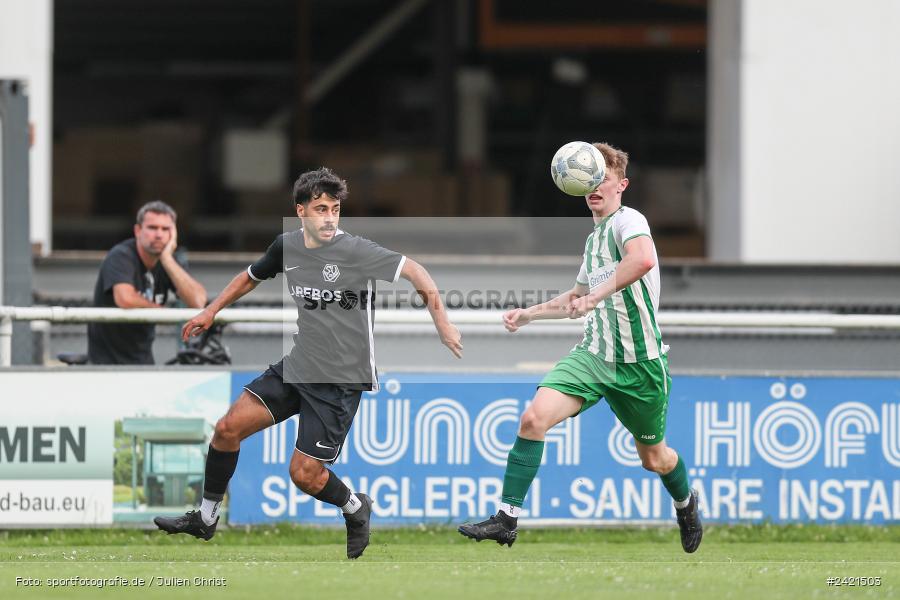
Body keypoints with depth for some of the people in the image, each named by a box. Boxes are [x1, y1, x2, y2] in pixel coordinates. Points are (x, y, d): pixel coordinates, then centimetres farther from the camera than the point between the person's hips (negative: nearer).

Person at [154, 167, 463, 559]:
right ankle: (206, 519, 17)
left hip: (341, 380, -6)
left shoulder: (355, 251, -18)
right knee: (228, 427, 0)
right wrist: (210, 312, 21)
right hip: (298, 366, 6)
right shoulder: (287, 246, 1)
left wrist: (442, 324, -27)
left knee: (304, 474, -7)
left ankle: (356, 509, 24)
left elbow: (413, 271, -19)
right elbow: (252, 276, 21)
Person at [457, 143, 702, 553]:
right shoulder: (594, 239, 14)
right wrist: (528, 314, 24)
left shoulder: (628, 220, -11)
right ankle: (506, 520, -16)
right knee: (534, 417, -18)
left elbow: (643, 259, -36)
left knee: (654, 457, 11)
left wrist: (594, 297, -38)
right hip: (593, 354, 6)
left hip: (639, 361, -6)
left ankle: (685, 504, 46)